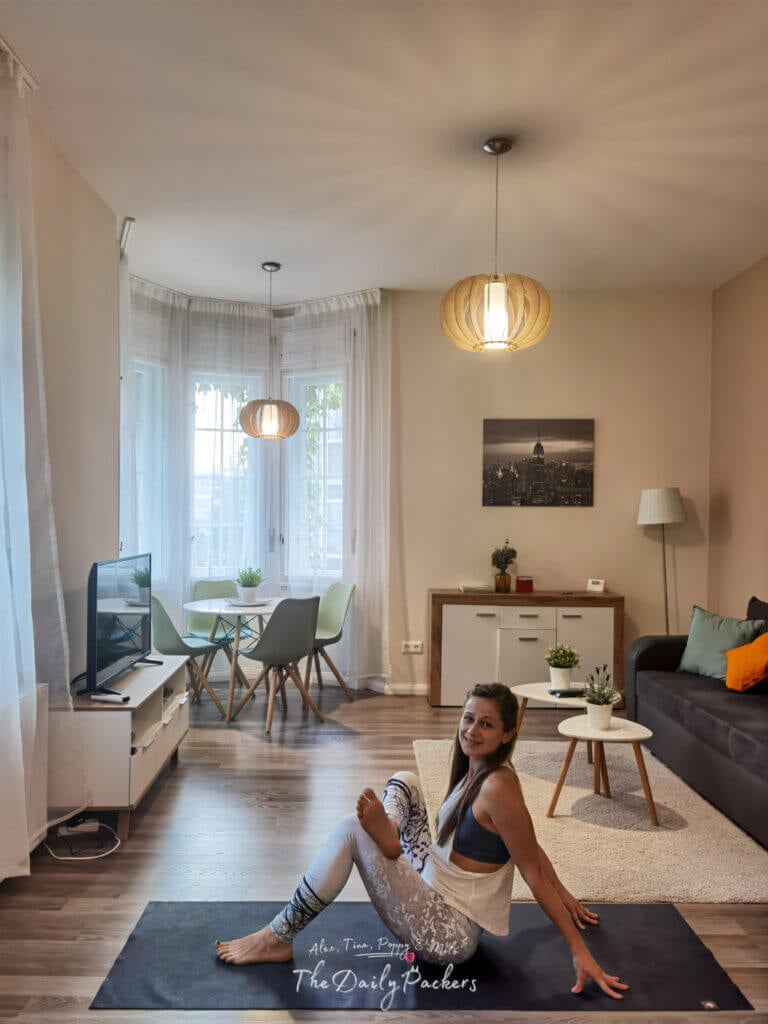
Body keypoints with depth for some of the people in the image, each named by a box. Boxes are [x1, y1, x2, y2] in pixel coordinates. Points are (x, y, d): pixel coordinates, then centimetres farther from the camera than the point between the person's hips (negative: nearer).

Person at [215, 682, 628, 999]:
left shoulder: (497, 787, -24)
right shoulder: (476, 770, 2)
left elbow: (534, 872, -17)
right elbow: (532, 847, 13)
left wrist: (579, 950, -14)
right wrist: (565, 896, 22)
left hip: (447, 933, -9)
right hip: (433, 892, 9)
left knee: (351, 829, -21)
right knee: (404, 781, 13)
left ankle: (278, 938, -7)